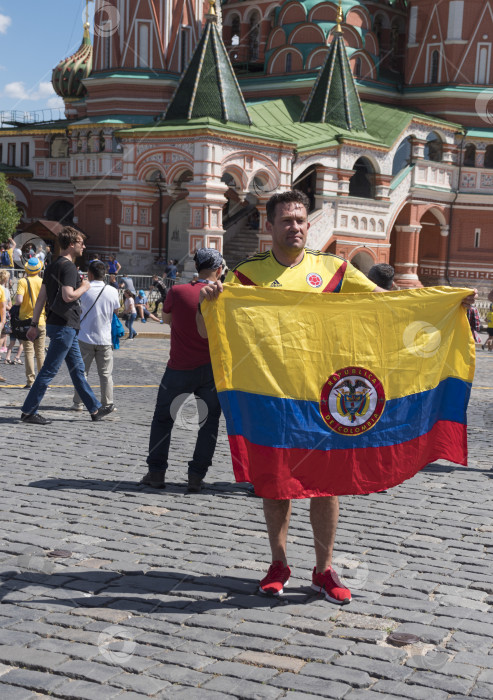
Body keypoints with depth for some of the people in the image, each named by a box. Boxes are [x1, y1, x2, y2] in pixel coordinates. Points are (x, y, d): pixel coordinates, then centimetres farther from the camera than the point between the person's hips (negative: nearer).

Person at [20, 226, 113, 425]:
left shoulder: (53, 266, 14)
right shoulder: (68, 267, -15)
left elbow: (41, 298, 14)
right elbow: (68, 296, -27)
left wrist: (35, 324, 15)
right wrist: (84, 288, -8)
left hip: (66, 326, 10)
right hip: (64, 326, -10)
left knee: (77, 369, 14)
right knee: (49, 370, -5)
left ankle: (95, 409, 21)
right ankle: (28, 411, 1)